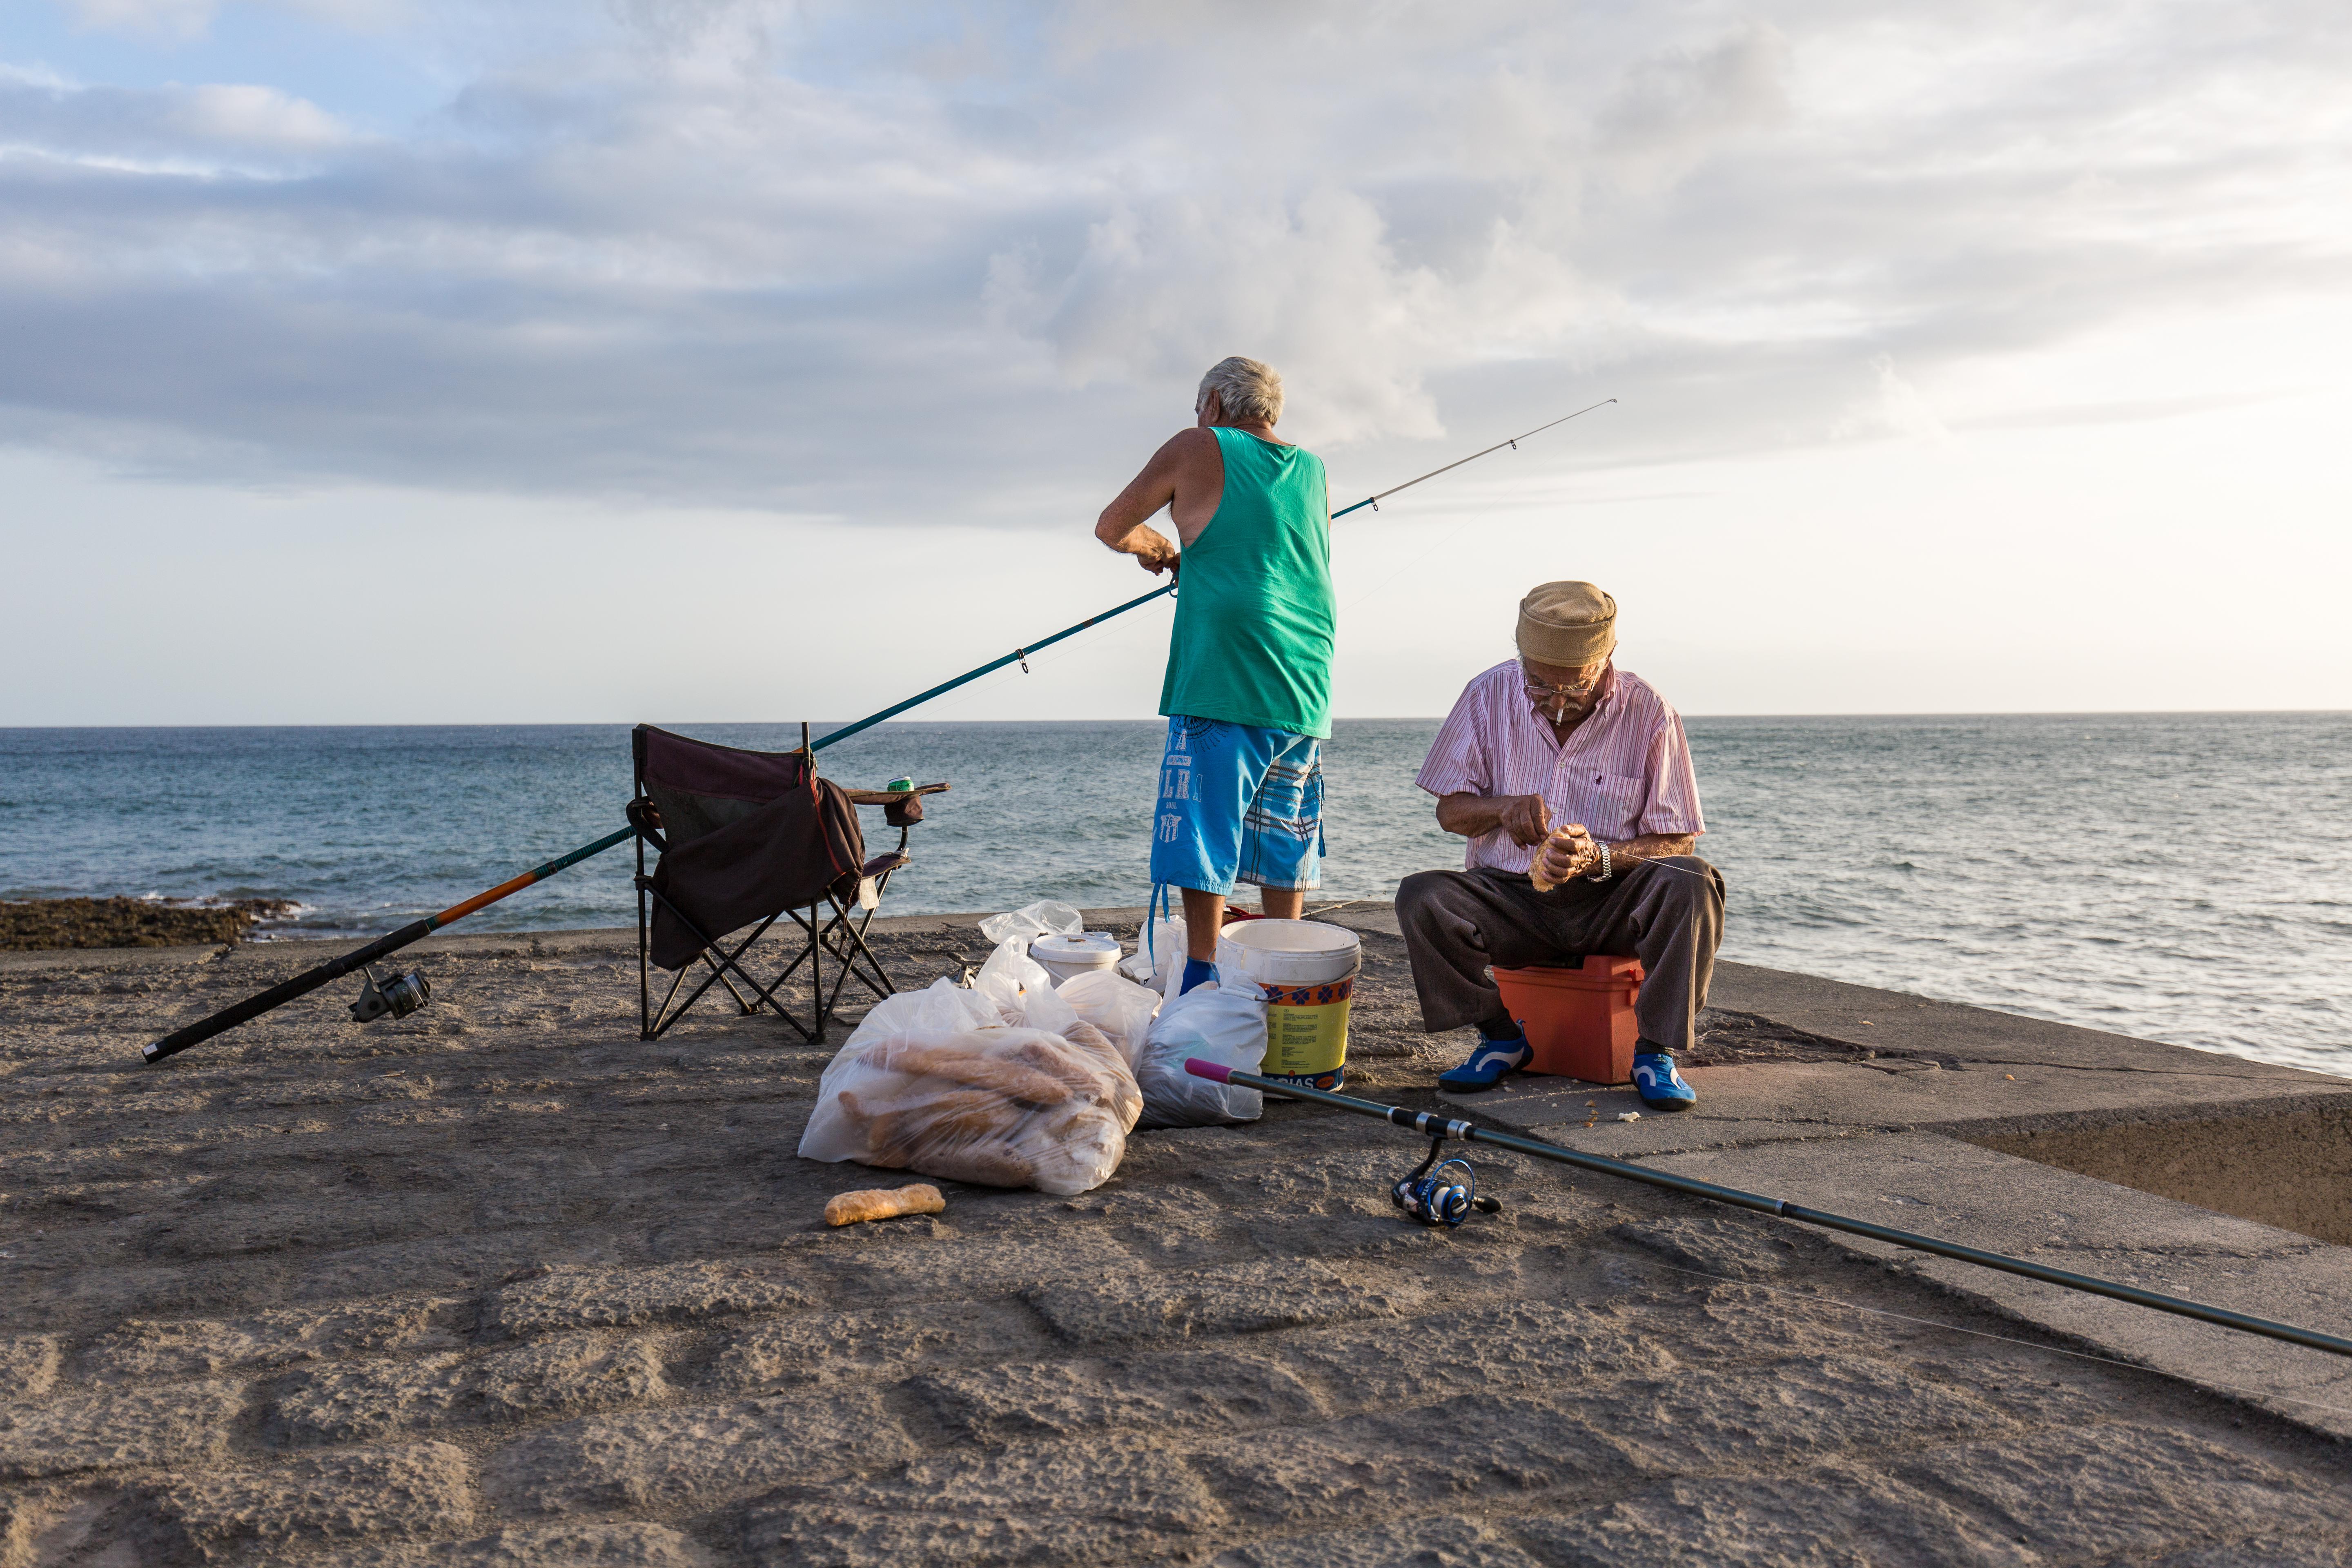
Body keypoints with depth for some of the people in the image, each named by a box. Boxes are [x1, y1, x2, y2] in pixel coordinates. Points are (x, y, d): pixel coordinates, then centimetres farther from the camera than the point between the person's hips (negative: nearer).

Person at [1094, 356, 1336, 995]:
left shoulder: (1199, 448, 2)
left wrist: (1155, 546, 29)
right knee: (1281, 840, 11)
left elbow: (1112, 527, 9)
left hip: (1222, 680, -6)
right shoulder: (1313, 471, 18)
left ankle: (1202, 982, -5)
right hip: (1304, 690, 6)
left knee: (1203, 828, -3)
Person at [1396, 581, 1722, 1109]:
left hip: (1613, 905, -1)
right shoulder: (1490, 695, -4)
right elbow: (1450, 811, 3)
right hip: (1512, 897, 2)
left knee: (1692, 883, -31)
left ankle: (1656, 1051, -14)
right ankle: (1502, 1038, -4)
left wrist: (1599, 858, -26)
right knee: (1420, 898, -26)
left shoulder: (1648, 713, -8)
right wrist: (1503, 809, -20)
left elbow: (1677, 842, -7)